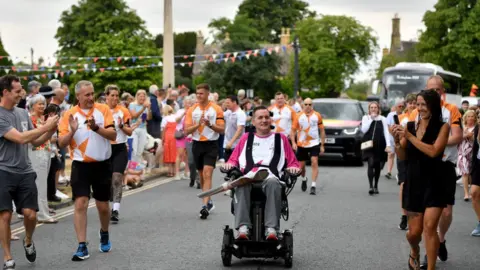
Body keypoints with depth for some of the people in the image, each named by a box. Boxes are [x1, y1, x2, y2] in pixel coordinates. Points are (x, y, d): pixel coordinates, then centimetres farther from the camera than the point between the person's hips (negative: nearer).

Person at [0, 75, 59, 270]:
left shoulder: (23, 113, 10)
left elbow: (35, 142, 16)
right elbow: (20, 138, -19)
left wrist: (51, 131, 0)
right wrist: (45, 126, -15)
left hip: (25, 172, 5)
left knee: (30, 214, -2)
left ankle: (28, 242, 28)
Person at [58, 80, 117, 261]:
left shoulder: (103, 109, -3)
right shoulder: (69, 115, -2)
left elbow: (113, 135, -13)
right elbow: (61, 143, -4)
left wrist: (96, 127, -28)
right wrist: (72, 131, -22)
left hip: (102, 165, 1)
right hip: (81, 165, 0)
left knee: (103, 206, 11)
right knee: (80, 204, -11)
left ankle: (104, 234, 40)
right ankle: (82, 247, -7)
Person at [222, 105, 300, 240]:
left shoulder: (281, 138, 27)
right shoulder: (246, 138, 31)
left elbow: (293, 162, 24)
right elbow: (234, 159, 28)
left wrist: (293, 167, 1)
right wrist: (229, 164, 6)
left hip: (271, 177, -1)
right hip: (248, 176, 1)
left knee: (273, 183, -40)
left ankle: (271, 228, -48)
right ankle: (243, 226, -47)